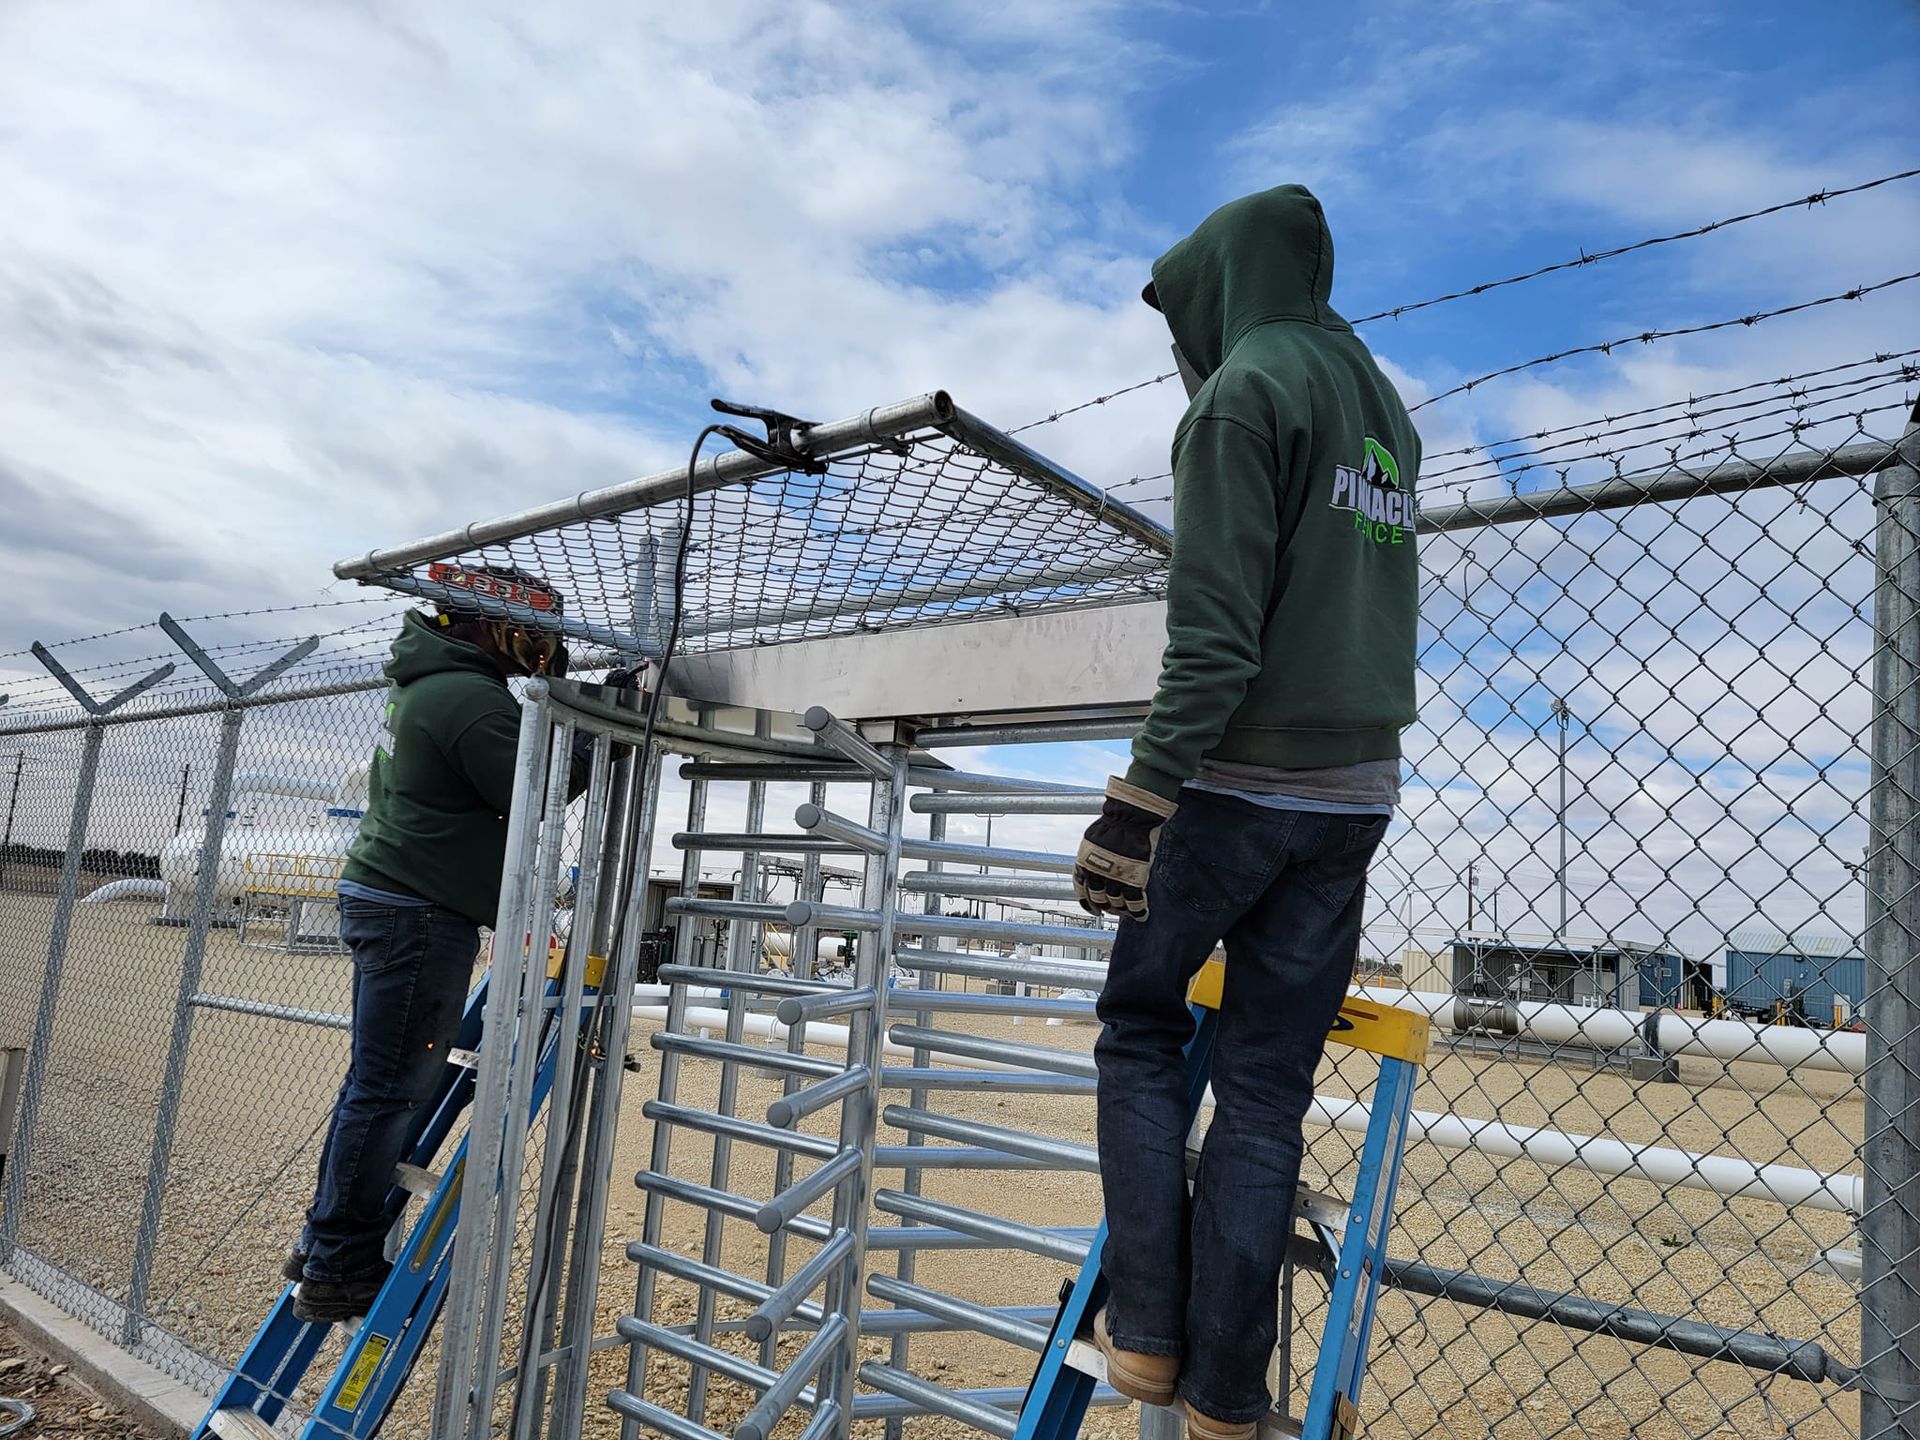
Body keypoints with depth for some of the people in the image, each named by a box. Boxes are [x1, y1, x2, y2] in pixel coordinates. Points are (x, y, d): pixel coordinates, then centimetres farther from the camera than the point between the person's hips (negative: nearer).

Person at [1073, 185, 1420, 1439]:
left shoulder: (1249, 387, -7)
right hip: (1358, 794, 7)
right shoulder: (1388, 410, 19)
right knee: (1268, 1083, 7)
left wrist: (1141, 799, -18)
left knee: (1141, 1026, 11)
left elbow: (1215, 631, -18)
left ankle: (1147, 1334, 10)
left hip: (1239, 781, -7)